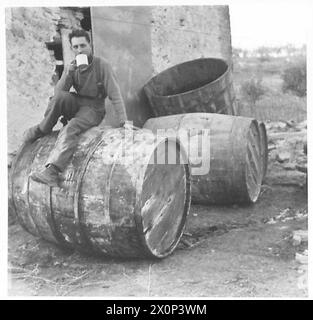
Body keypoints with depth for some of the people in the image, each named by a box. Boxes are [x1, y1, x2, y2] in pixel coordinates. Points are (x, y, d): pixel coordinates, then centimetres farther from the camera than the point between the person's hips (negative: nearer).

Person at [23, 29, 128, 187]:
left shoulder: (102, 65, -9)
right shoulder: (71, 67, 4)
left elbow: (115, 94, -11)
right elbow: (58, 92, -6)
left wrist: (123, 119, -17)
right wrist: (69, 73, -22)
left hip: (93, 110, -4)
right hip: (76, 104, 4)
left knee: (70, 128, -33)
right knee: (60, 97, -29)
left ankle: (51, 172, -41)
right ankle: (43, 129, -9)